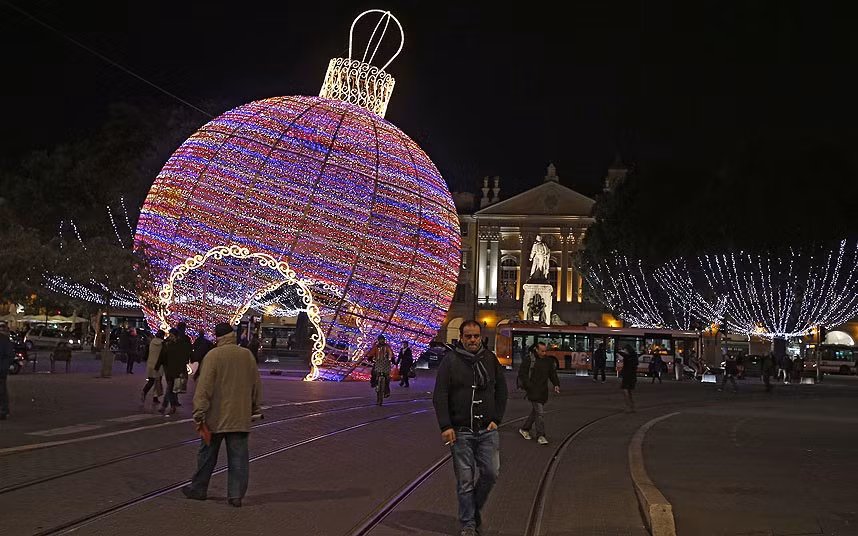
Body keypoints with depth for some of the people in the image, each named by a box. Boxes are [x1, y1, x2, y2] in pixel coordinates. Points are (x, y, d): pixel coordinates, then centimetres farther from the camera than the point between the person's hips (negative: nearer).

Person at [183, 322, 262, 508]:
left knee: (207, 454, 12)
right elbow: (257, 385, 12)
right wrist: (254, 408, 24)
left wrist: (199, 412, -10)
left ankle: (198, 489, 24)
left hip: (217, 416, -3)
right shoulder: (247, 355, 4)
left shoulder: (213, 355, -9)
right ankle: (236, 494, 5)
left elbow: (204, 387, -13)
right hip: (241, 416, 3)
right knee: (238, 456, 6)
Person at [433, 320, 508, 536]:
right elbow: (439, 396, -5)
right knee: (465, 481, 1)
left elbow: (501, 389, 15)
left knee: (491, 473, -1)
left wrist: (497, 419, 5)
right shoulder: (450, 360, -2)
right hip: (461, 431, -3)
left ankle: (475, 508, 25)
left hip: (487, 430, 3)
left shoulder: (490, 359, 8)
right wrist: (445, 426, -13)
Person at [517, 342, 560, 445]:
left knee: (535, 411, 16)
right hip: (533, 390, -7)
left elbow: (552, 374, 13)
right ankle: (540, 436, -7)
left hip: (543, 392, 7)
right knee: (540, 412, -12)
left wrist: (556, 385, -2)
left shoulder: (548, 361, 11)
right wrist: (527, 385, -14)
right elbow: (522, 373, -6)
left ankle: (524, 429, 34)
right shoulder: (529, 360, -7)